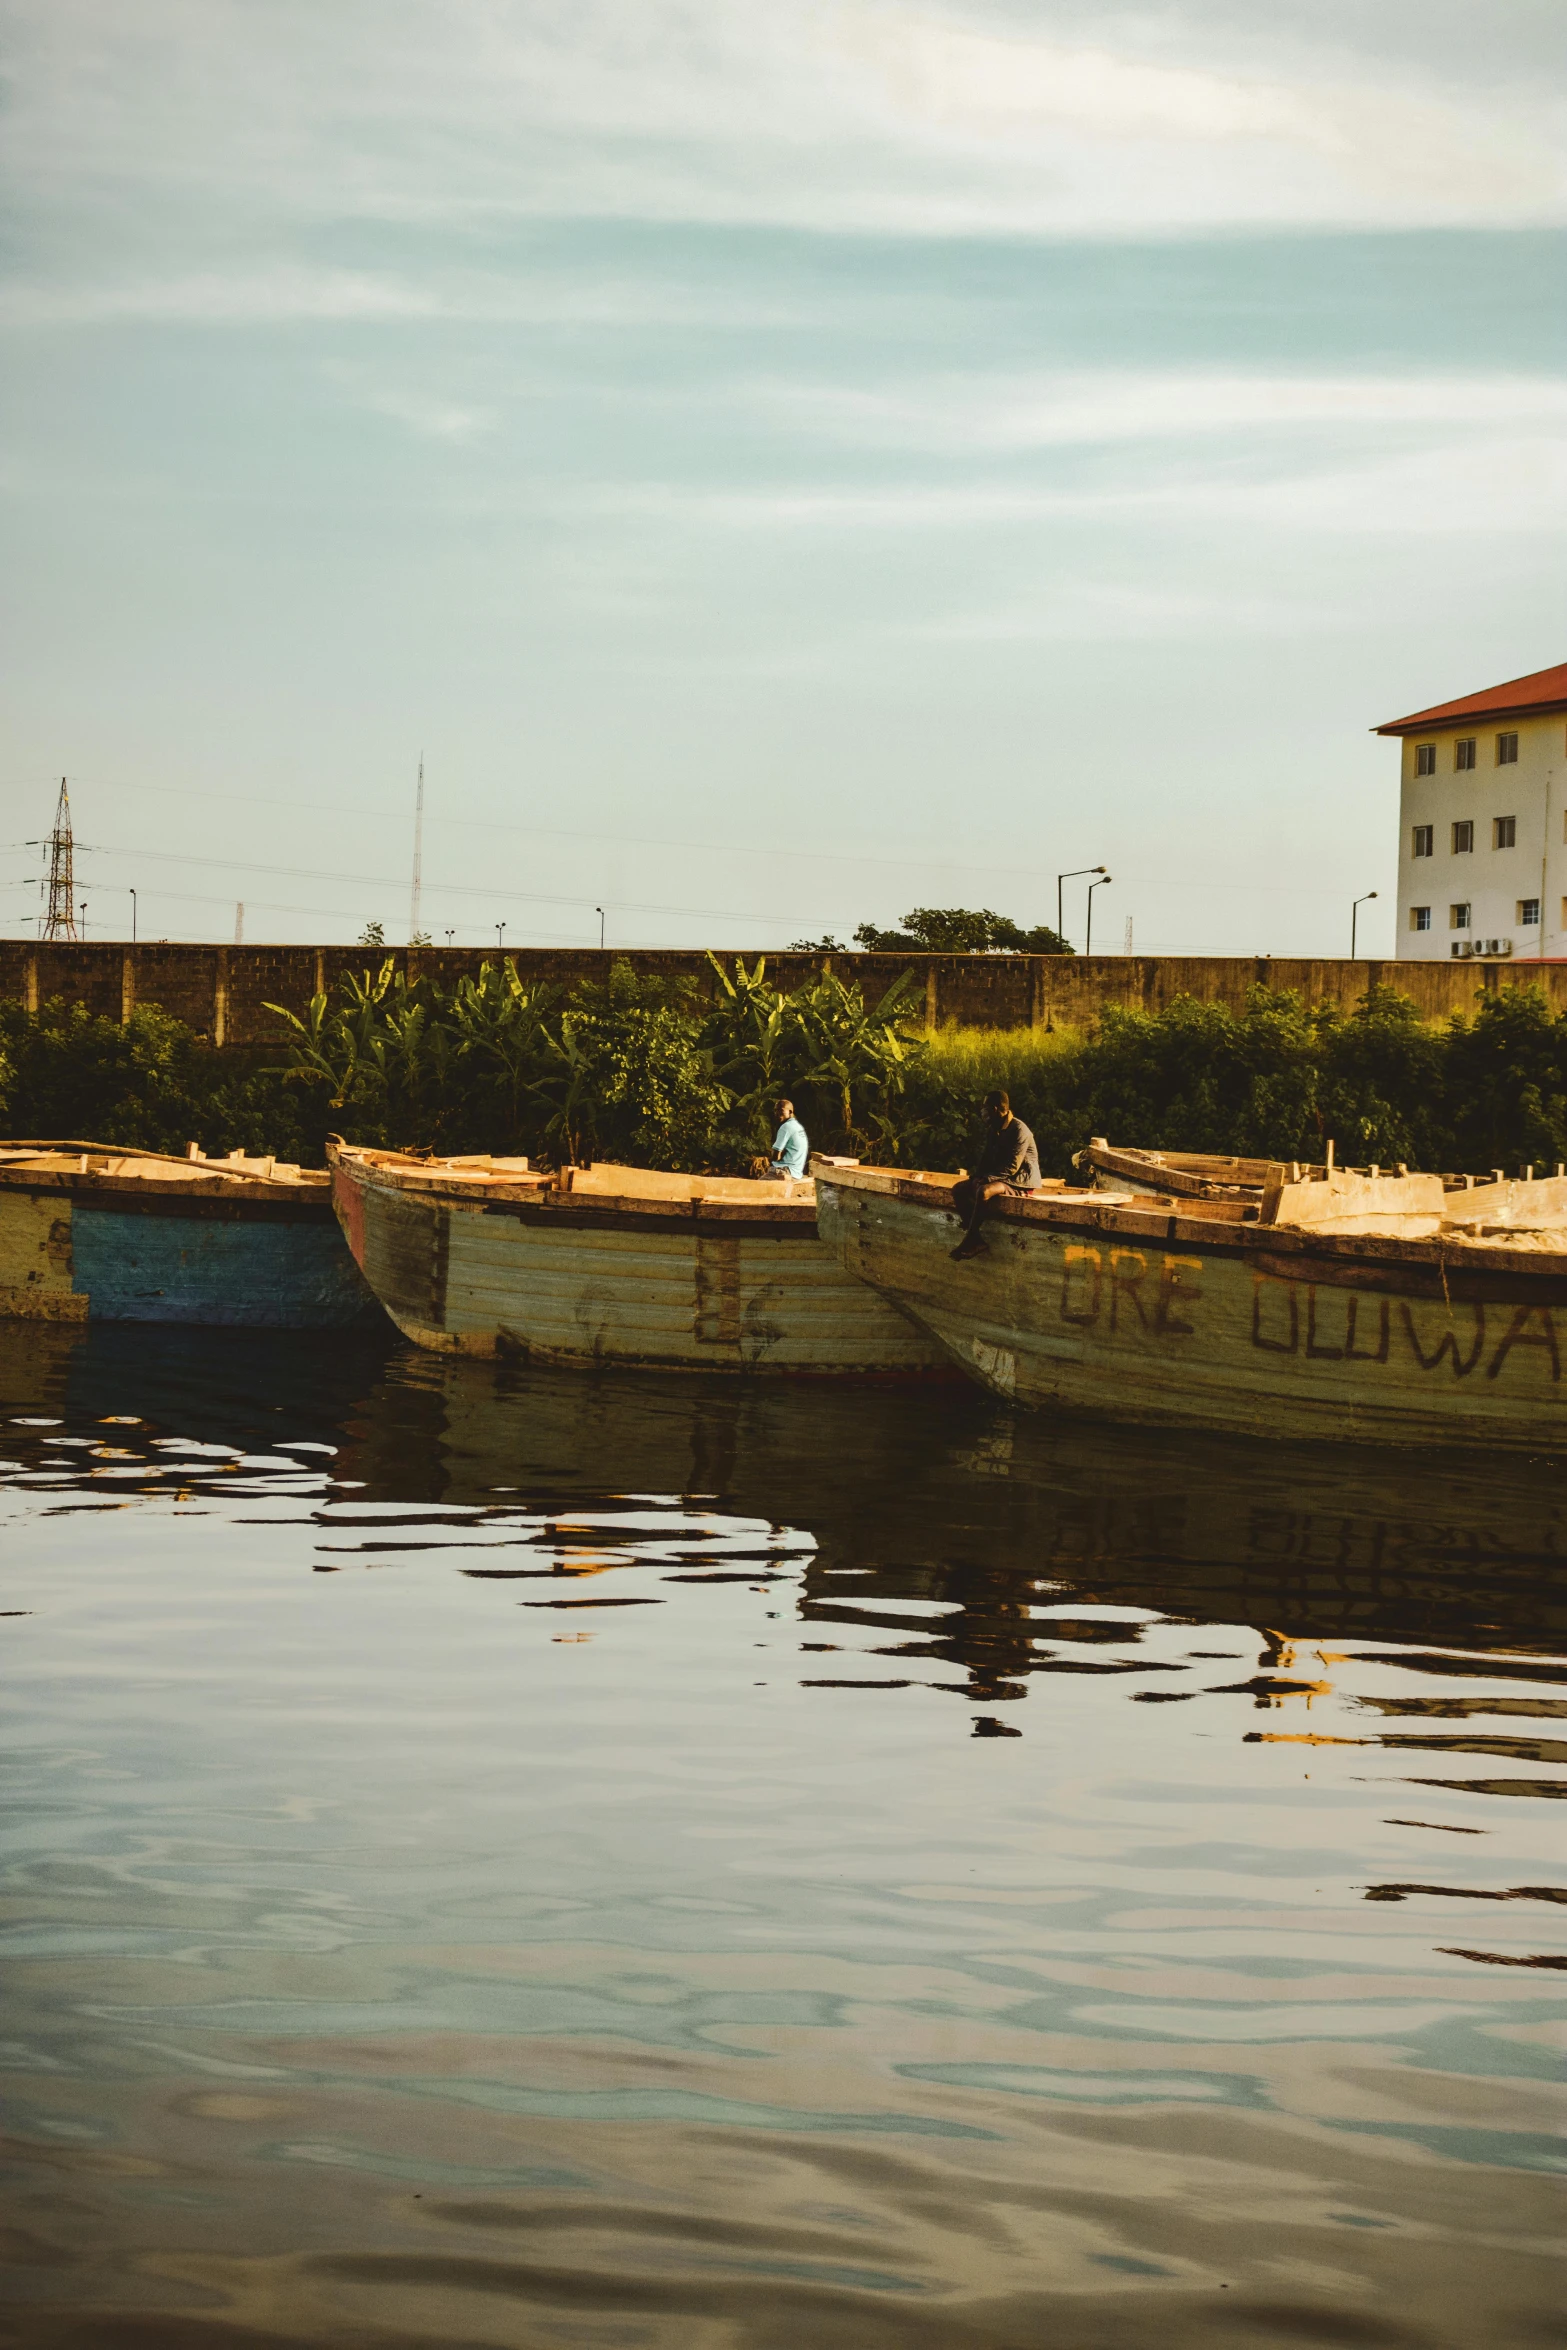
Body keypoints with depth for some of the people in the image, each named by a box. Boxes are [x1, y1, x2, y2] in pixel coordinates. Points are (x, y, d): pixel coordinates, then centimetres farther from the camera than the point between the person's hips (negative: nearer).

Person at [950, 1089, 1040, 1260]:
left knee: (983, 1191, -34)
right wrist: (977, 1176, -7)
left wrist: (986, 1178, -24)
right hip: (1000, 1179, 9)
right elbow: (986, 1159, 13)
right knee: (959, 1190, -5)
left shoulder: (1019, 1130, -17)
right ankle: (975, 1240, -15)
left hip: (1021, 1181, -9)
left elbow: (1012, 1167, -23)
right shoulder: (993, 1130, 9)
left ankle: (970, 1241, -25)